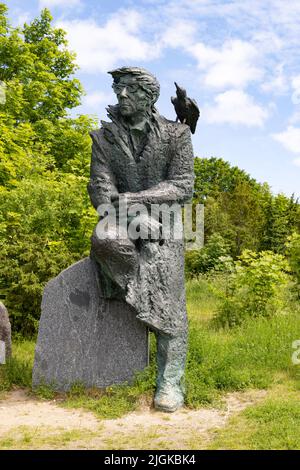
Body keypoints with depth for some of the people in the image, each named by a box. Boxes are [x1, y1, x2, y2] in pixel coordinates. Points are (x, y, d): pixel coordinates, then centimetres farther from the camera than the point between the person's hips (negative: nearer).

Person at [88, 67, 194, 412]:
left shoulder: (176, 134, 2)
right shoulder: (104, 138, 7)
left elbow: (182, 187, -7)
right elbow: (100, 187, -4)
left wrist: (134, 198, -21)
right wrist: (134, 216, -22)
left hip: (163, 222, -1)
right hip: (122, 220, 2)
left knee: (168, 301, -16)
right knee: (103, 240, -35)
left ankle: (170, 381, -7)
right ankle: (144, 290, -11)